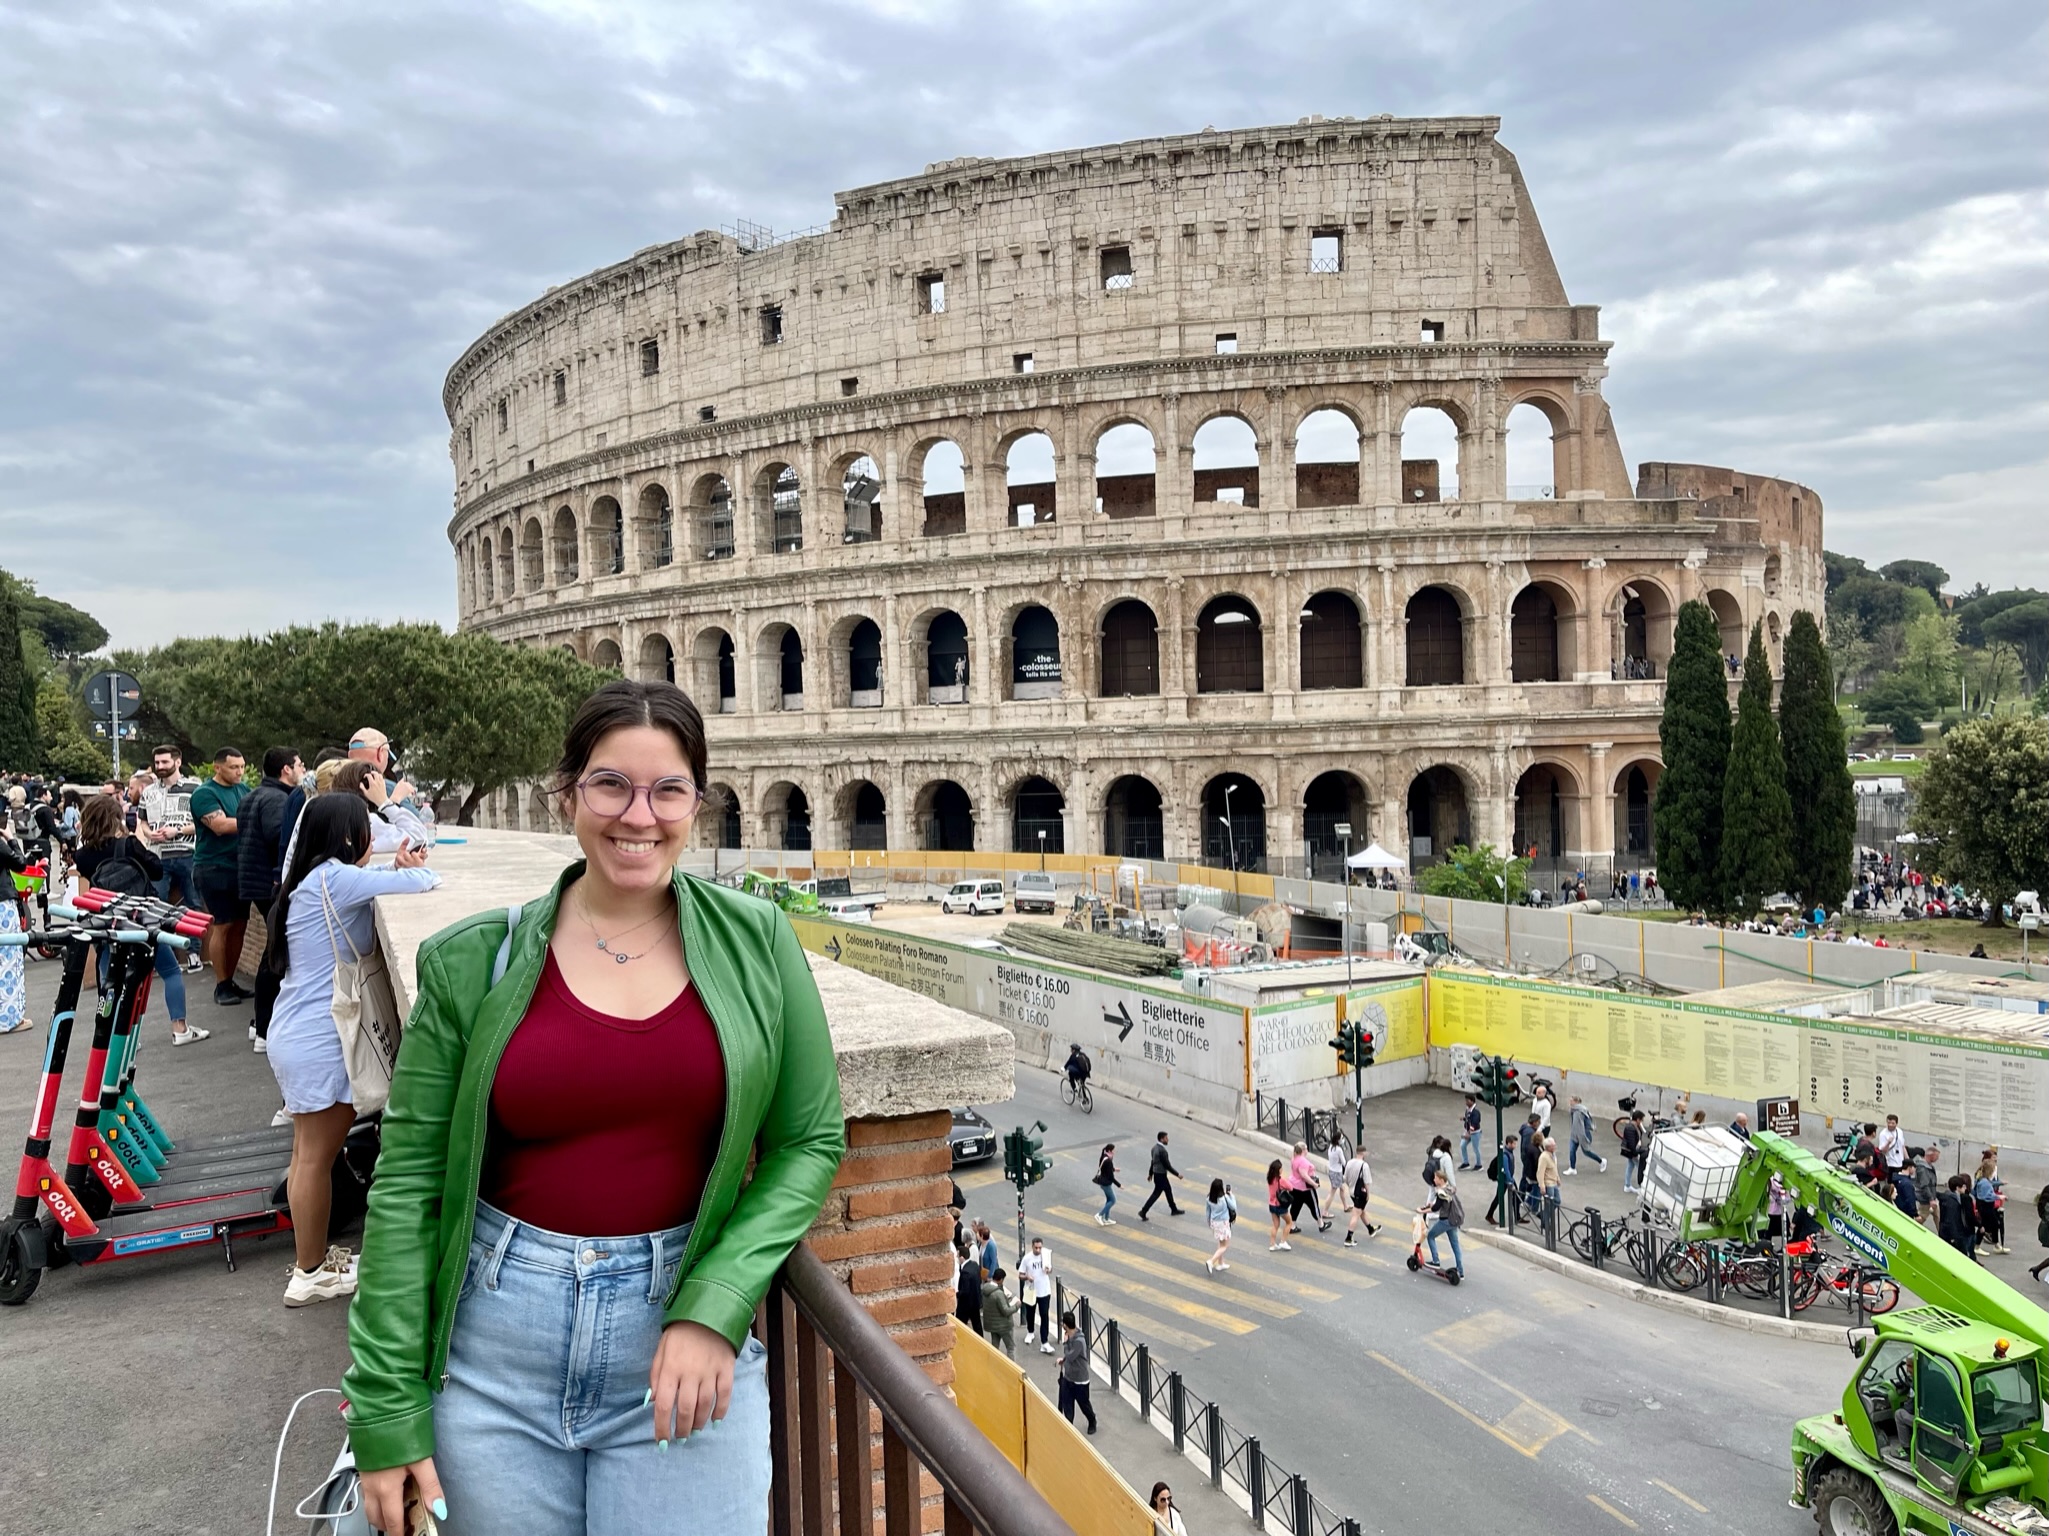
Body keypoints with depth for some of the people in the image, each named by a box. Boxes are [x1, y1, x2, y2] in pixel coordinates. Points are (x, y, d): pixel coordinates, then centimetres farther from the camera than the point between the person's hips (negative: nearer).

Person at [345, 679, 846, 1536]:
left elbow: (811, 1141, 0)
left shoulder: (755, 943, -4)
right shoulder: (475, 960, -5)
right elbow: (407, 1182, -2)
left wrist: (715, 1305, -12)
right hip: (497, 1345, 1)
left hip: (685, 1341, 0)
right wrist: (387, 1410, -3)